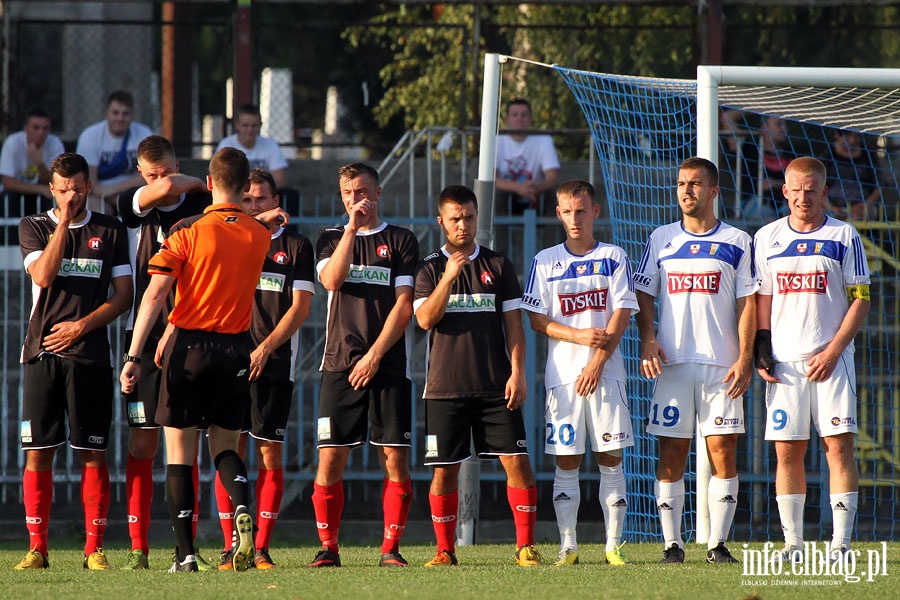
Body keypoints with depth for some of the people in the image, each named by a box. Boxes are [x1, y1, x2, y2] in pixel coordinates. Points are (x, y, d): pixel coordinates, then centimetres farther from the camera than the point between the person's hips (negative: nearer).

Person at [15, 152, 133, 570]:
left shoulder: (110, 231, 10)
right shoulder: (34, 227, 9)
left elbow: (123, 295, 7)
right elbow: (43, 275, -9)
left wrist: (82, 325, -6)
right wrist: (64, 220, -10)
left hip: (89, 355, 0)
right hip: (43, 352, 0)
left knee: (93, 454, -2)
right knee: (38, 453, -3)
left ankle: (94, 548, 2)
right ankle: (37, 548, 2)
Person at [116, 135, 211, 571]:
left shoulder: (200, 206, 5)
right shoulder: (131, 205, 1)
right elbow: (166, 189, -15)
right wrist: (199, 182, 0)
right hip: (144, 338, 0)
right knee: (142, 442, -2)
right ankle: (138, 547, 0)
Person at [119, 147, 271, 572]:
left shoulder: (189, 231, -8)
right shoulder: (259, 237, 5)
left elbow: (155, 294, -14)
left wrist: (133, 356, -13)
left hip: (191, 346, -3)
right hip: (237, 348, 3)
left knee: (179, 452, 4)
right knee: (225, 445, 15)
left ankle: (185, 552, -2)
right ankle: (242, 510, -15)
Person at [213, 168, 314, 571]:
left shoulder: (296, 247, 7)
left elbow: (300, 307, 0)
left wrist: (266, 348, -11)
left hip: (274, 365, -2)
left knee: (270, 453, -3)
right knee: (230, 452, -3)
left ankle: (261, 548, 1)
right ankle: (231, 547, 0)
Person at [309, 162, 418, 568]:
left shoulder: (401, 241, 8)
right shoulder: (331, 239, 14)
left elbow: (404, 305, 0)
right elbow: (332, 280, -6)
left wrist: (374, 355, -7)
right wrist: (352, 229, -10)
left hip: (388, 364, -1)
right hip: (340, 364, 1)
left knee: (395, 459, -5)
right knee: (330, 458, -5)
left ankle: (391, 547, 1)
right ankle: (328, 547, 3)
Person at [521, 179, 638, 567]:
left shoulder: (613, 258, 6)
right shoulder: (545, 261, 8)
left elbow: (622, 313, -1)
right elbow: (537, 319, 3)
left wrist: (598, 361, -11)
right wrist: (579, 336, -12)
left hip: (605, 373, -1)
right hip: (562, 373, 1)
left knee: (610, 458, -2)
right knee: (566, 462, 0)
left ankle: (613, 545, 2)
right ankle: (567, 546, 2)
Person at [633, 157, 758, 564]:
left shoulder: (736, 242, 5)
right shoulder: (661, 239, 11)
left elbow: (747, 304, 3)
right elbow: (643, 297, 12)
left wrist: (744, 358, -7)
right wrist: (648, 340, -4)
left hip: (722, 365, -1)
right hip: (672, 363, 1)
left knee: (723, 451, -5)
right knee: (671, 454, -2)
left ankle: (717, 543, 0)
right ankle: (672, 543, 2)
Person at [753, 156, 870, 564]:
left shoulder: (844, 236, 2)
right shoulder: (767, 238, 10)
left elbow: (860, 300, 0)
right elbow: (762, 300, 14)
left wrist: (832, 352, -10)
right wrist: (762, 351, 1)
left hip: (830, 360, -2)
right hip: (784, 361, 2)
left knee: (839, 445, -8)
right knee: (787, 451, 1)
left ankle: (841, 543, -8)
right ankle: (793, 543, 6)